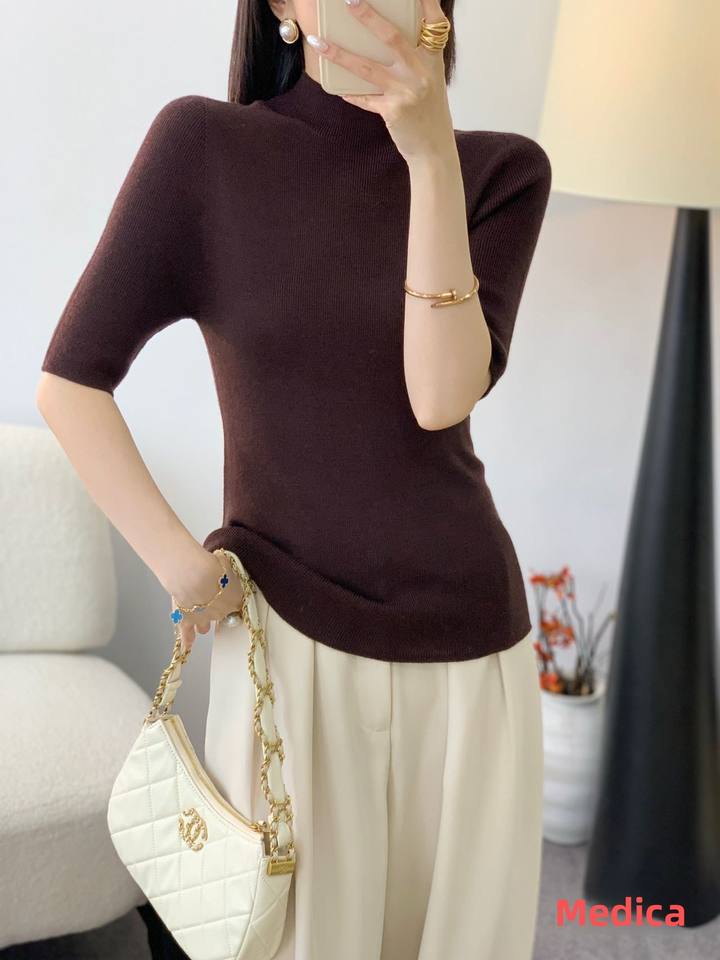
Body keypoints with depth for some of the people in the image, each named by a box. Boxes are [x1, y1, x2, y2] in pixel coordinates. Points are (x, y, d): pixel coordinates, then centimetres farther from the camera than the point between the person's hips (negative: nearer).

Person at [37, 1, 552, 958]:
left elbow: (445, 394, -14)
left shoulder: (500, 168, 1)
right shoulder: (205, 145, -4)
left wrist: (431, 152, -19)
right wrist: (179, 563, -9)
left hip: (466, 632, 2)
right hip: (288, 628, -2)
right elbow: (70, 381, -4)